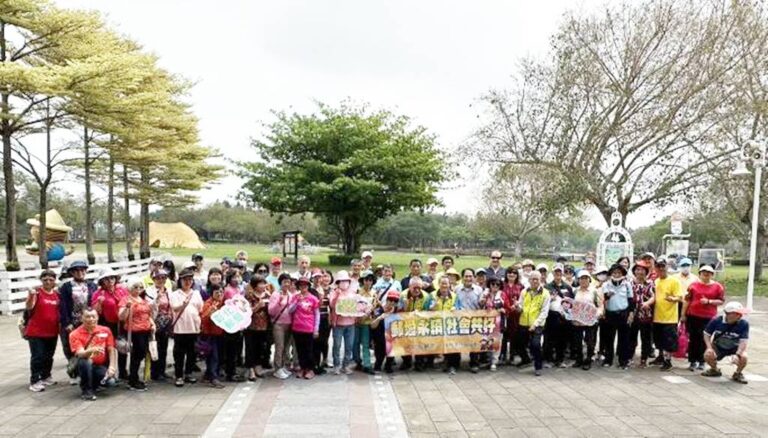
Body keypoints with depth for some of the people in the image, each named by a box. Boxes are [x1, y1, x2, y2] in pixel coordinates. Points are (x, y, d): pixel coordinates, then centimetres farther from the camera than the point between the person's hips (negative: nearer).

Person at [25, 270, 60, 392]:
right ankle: (34, 381, 4)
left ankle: (46, 377, 31)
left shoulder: (57, 294, 6)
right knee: (37, 356, -4)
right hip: (36, 332, -5)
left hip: (52, 331, 5)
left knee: (49, 356, 16)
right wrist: (31, 296, -41)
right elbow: (28, 307, -24)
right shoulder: (36, 292, -10)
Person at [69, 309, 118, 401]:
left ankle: (93, 384, 12)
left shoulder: (105, 330, -2)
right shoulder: (75, 334, -10)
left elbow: (111, 350, 1)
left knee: (110, 381, -26)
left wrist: (112, 366, -12)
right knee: (84, 361, -37)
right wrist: (91, 350, -46)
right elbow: (79, 353, -24)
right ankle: (86, 390, -13)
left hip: (101, 366, 2)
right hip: (85, 366, -2)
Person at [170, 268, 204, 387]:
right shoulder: (175, 294, 0)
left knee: (192, 353, 9)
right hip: (180, 328, -4)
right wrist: (184, 303, -32)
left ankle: (188, 374, 22)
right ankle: (179, 376, 8)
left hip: (194, 328, 4)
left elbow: (201, 309, 14)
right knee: (179, 354, 1)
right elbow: (175, 308, -13)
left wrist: (199, 320, 4)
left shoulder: (196, 294, 11)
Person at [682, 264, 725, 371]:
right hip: (692, 316, 1)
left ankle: (701, 361, 15)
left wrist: (708, 301, -15)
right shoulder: (694, 284, 5)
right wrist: (683, 315, 4)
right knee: (693, 339, 4)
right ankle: (693, 361, 12)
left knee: (704, 339, 2)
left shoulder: (717, 287, 1)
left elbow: (721, 301, 0)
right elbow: (687, 300, 6)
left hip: (708, 318, -1)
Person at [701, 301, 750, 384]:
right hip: (718, 347, 1)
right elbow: (707, 334, -7)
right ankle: (714, 370, 12)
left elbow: (743, 341, -23)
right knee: (708, 355, -25)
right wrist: (709, 348, -20)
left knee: (743, 357, -31)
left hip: (735, 348, 0)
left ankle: (738, 374, 4)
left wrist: (737, 355, -35)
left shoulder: (744, 324, -22)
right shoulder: (716, 321, -19)